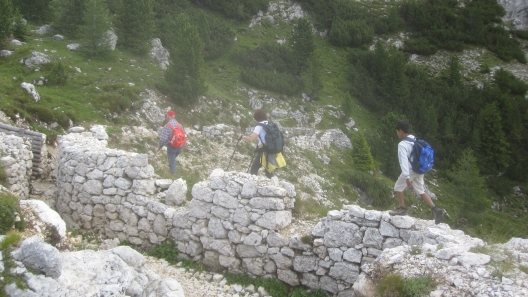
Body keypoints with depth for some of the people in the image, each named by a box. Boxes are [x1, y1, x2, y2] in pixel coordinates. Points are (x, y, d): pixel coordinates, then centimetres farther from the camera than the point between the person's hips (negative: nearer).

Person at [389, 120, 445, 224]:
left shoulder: (402, 144, -20)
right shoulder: (415, 140, 6)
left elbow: (404, 161, -26)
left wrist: (407, 177, -29)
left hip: (410, 171, -8)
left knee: (398, 188, 14)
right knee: (420, 191, 15)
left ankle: (401, 208, 25)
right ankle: (435, 209, 4)